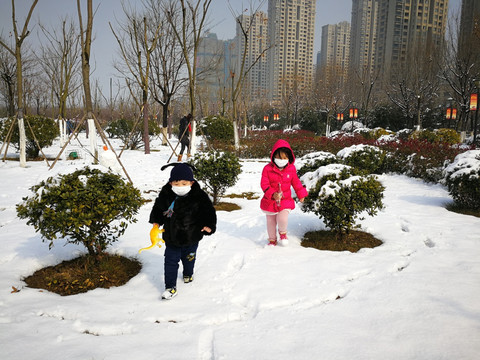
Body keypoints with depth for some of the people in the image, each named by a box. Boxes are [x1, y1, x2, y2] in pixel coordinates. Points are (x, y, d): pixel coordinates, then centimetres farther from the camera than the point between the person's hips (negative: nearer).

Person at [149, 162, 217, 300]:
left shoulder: (199, 196, -19)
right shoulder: (165, 195, -11)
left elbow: (208, 211, -12)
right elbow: (158, 208, 8)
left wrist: (208, 225, -23)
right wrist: (156, 221, 1)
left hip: (190, 238, 0)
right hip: (171, 237, 0)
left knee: (189, 258, 23)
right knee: (170, 261, 3)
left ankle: (188, 274, 54)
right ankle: (170, 287, 16)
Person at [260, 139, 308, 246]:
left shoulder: (291, 169, -3)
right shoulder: (268, 169, -11)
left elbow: (296, 182, 11)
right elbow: (264, 184, -14)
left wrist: (301, 194, 16)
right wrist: (272, 194, -29)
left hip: (285, 201, 0)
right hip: (270, 201, 0)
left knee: (282, 219, -19)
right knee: (271, 221, 13)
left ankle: (283, 233, 15)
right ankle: (272, 239, 37)